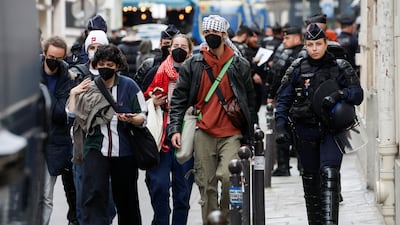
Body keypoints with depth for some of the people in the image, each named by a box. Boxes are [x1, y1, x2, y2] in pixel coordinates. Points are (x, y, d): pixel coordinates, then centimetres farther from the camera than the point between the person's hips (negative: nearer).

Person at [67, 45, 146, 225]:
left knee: (125, 197, 11)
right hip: (96, 148, 1)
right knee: (93, 194, -16)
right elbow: (73, 116, 5)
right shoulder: (89, 88, 6)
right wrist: (73, 94, -5)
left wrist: (131, 119, -19)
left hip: (124, 150, 0)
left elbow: (143, 116, 0)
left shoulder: (128, 85, -1)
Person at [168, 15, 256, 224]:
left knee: (228, 176, -20)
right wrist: (175, 128, -8)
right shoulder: (192, 65, 6)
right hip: (203, 134, 1)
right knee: (207, 187, 2)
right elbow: (178, 98, 5)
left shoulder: (239, 65, 6)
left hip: (231, 134, -1)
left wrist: (248, 138, 9)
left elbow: (250, 101, 11)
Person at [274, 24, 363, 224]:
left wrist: (340, 94, -20)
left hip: (332, 129, -2)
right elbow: (283, 99, 6)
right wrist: (280, 126, -5)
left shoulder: (340, 68, 2)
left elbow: (358, 94, 0)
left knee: (329, 173, -18)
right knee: (310, 177, 10)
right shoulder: (297, 69, 5)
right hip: (306, 130, 2)